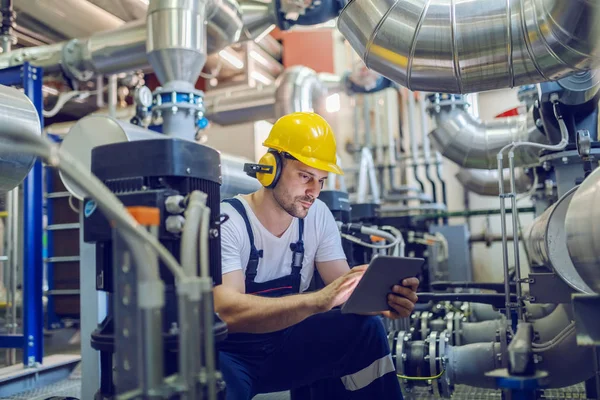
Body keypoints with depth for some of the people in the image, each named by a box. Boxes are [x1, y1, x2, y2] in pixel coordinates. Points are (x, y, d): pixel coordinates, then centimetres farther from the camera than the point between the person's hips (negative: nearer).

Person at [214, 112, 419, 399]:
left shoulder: (317, 215, -4)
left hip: (283, 342, 5)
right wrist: (318, 300, -46)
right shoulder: (227, 222, -21)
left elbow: (346, 287, -5)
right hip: (227, 353, -5)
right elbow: (226, 312, -34)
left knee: (365, 329, -15)